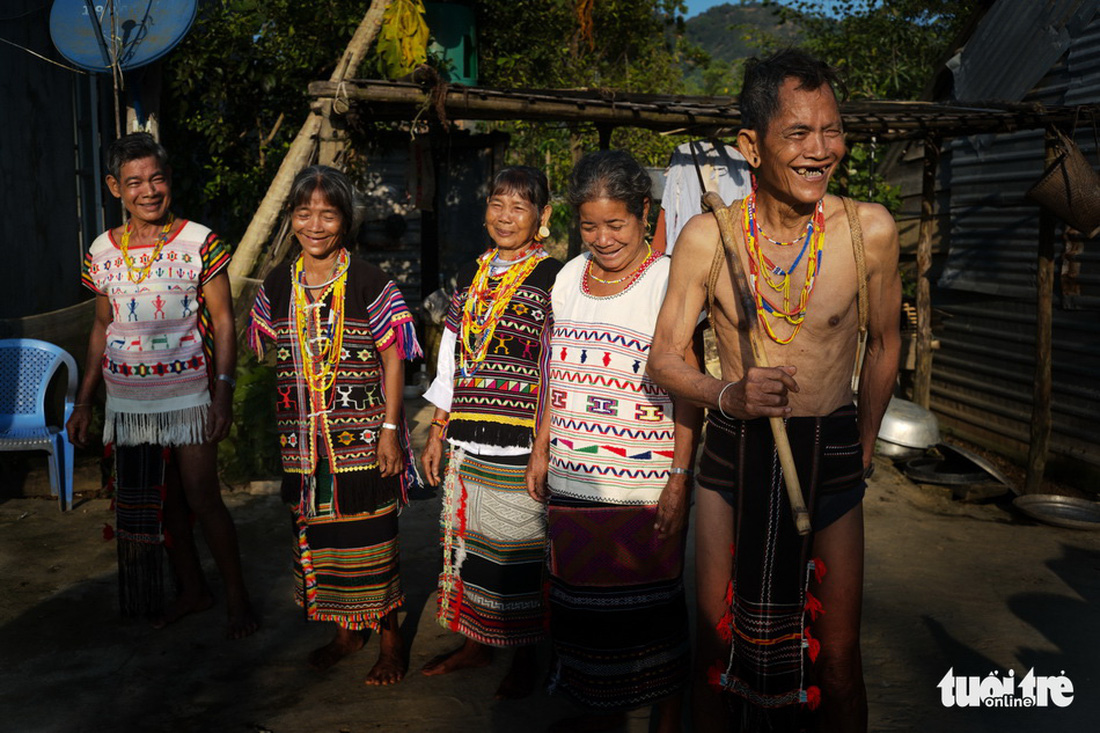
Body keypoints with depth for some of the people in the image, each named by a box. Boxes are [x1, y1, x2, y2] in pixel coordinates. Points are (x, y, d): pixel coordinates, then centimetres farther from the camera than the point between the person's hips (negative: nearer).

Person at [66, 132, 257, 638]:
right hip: (127, 400, 4)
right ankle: (191, 589, 30)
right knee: (163, 502, 12)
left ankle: (237, 597, 12)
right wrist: (84, 401, 13)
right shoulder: (102, 251, 5)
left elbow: (222, 322, -6)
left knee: (202, 498, -4)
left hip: (188, 395, -4)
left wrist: (223, 393, -14)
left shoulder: (200, 243, -6)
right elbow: (102, 327, 13)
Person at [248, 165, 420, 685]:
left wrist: (390, 429, -10)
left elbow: (393, 361, -6)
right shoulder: (277, 287, 6)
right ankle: (346, 631, 31)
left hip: (362, 437, -4)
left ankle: (390, 640, 19)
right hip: (302, 440, 4)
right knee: (318, 536, 13)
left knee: (371, 539, 1)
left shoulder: (371, 285, -6)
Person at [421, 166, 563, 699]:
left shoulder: (552, 279, -5)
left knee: (520, 547, 3)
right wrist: (437, 432, 15)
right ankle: (475, 642, 31)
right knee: (468, 539, 13)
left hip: (523, 443, -5)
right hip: (467, 443, 6)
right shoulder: (471, 276, 13)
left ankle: (524, 658, 21)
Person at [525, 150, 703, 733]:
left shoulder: (669, 280, -7)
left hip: (645, 482, -5)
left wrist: (680, 477, -16)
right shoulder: (570, 277, 9)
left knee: (651, 602, 4)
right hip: (573, 479, 5)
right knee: (585, 594, 13)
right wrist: (541, 450, 13)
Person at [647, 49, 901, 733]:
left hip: (829, 454, 0)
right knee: (717, 641, 13)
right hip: (733, 452, 0)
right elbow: (665, 357, -4)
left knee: (838, 658, 10)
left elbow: (883, 345, 6)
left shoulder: (870, 229, -10)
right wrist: (727, 396, -24)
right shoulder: (707, 237, -11)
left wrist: (861, 451, 13)